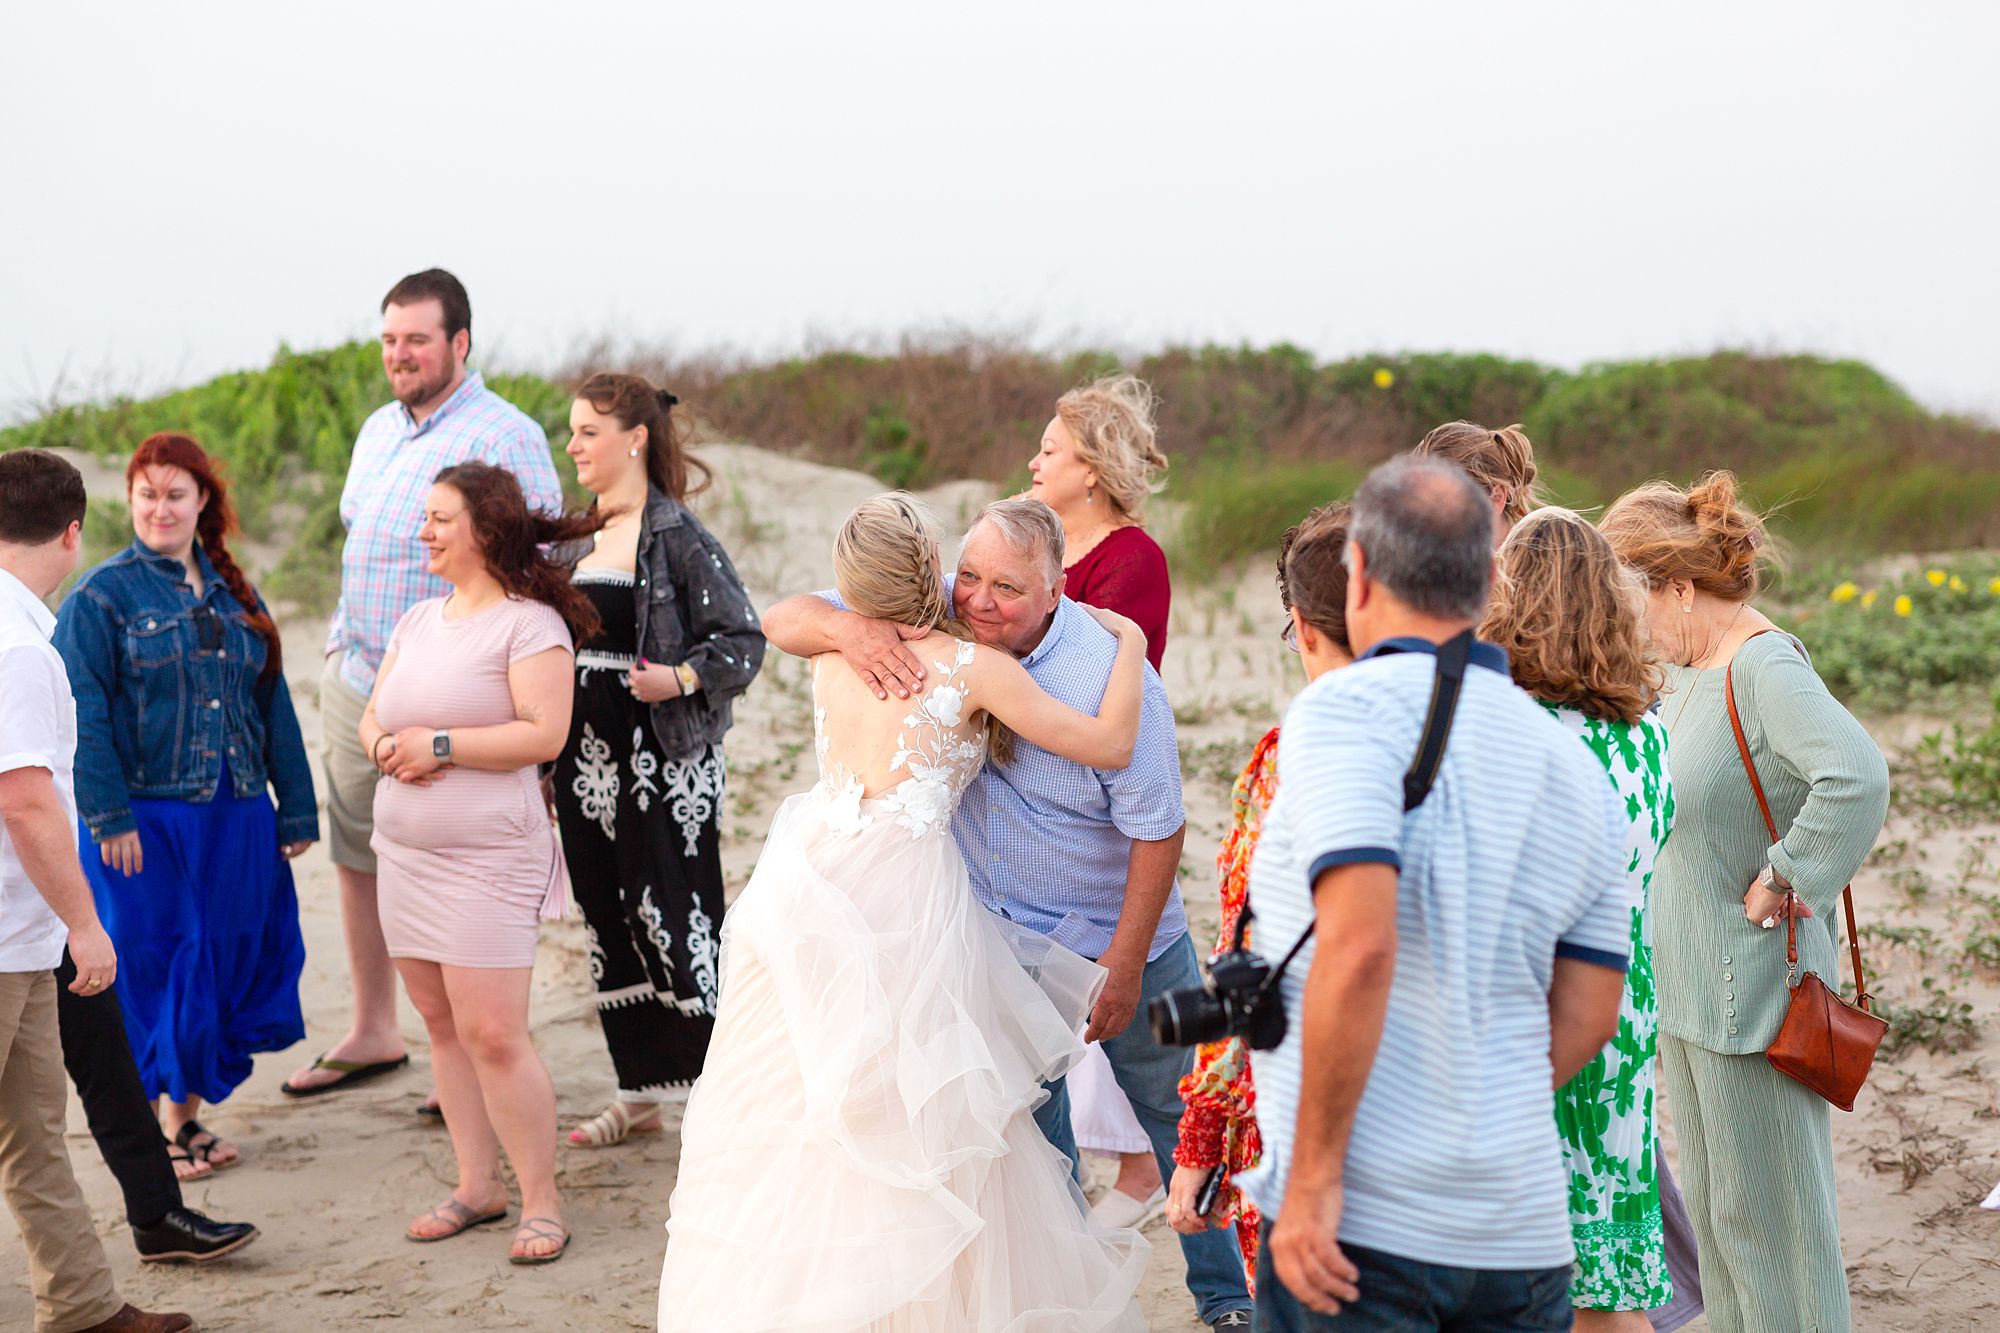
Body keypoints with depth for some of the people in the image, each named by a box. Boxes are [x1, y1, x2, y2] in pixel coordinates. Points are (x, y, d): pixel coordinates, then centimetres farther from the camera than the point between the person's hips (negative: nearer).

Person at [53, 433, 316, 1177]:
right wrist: (109, 816, -16)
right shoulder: (101, 597, -4)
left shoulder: (234, 594, 12)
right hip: (147, 822, -5)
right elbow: (83, 718, -10)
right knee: (154, 969, 0)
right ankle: (150, 1130, 12)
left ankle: (187, 1114, 22)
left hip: (236, 819, 5)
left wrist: (296, 808, 10)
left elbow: (273, 707, 14)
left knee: (230, 962, 7)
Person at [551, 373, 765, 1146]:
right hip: (587, 755, 7)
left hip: (661, 756, -7)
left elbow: (744, 640, -11)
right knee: (606, 917, 11)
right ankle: (639, 1092, 23)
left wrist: (680, 679, -24)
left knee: (669, 918, -7)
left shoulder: (676, 536, -10)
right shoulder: (577, 541, 12)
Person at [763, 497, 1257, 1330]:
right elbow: (783, 620, -11)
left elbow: (1158, 827, -19)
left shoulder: (1108, 677, -25)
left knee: (1176, 1117, 11)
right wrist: (848, 628, -34)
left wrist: (1125, 961, -16)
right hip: (1003, 932, 3)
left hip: (1118, 940, -3)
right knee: (1029, 1124, 12)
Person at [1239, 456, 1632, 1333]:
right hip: (1521, 1236, 6)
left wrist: (1313, 1176, -17)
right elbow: (1586, 1021, 10)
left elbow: (1359, 944, -23)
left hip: (1358, 1228, -6)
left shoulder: (1349, 711, -9)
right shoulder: (1579, 772, 11)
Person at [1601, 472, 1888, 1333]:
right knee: (1712, 1206, 19)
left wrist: (1784, 879, -25)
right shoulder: (1686, 670, 7)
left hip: (1754, 995, -9)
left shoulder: (1767, 667, -20)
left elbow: (1858, 777, -37)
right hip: (1687, 989, 9)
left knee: (1763, 1212, 2)